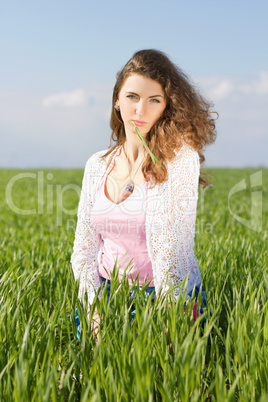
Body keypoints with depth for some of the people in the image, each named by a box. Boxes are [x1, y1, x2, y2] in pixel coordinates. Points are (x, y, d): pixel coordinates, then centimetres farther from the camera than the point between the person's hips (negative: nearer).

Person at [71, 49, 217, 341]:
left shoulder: (181, 158, -8)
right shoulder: (97, 166, 6)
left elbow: (169, 243, -17)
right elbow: (84, 248, 7)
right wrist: (94, 310, -6)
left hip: (168, 298, -3)